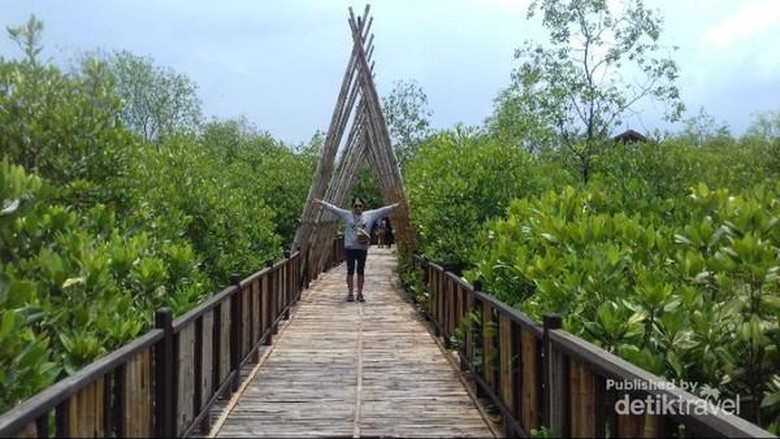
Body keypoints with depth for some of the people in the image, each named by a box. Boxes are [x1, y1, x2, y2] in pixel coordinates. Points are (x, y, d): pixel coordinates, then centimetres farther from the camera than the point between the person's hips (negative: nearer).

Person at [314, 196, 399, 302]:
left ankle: (360, 294, 13)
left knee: (361, 271, 7)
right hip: (350, 247, -1)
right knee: (350, 271, 4)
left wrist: (393, 206, 2)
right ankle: (350, 293, 9)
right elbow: (334, 209, 0)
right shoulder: (347, 215, 1)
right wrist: (322, 202, -4)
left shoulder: (369, 215, 4)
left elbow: (382, 210, 6)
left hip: (363, 248, 1)